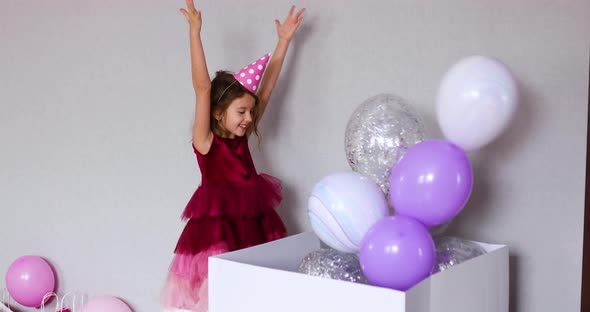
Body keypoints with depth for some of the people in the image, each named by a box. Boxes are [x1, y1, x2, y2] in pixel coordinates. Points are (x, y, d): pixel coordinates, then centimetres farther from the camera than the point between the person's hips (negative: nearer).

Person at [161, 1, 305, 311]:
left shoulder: (241, 137, 8)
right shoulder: (206, 142, -8)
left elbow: (266, 88, 11)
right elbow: (202, 87, -17)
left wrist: (284, 40, 13)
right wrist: (195, 32, -21)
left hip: (252, 227, 6)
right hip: (216, 230, -6)